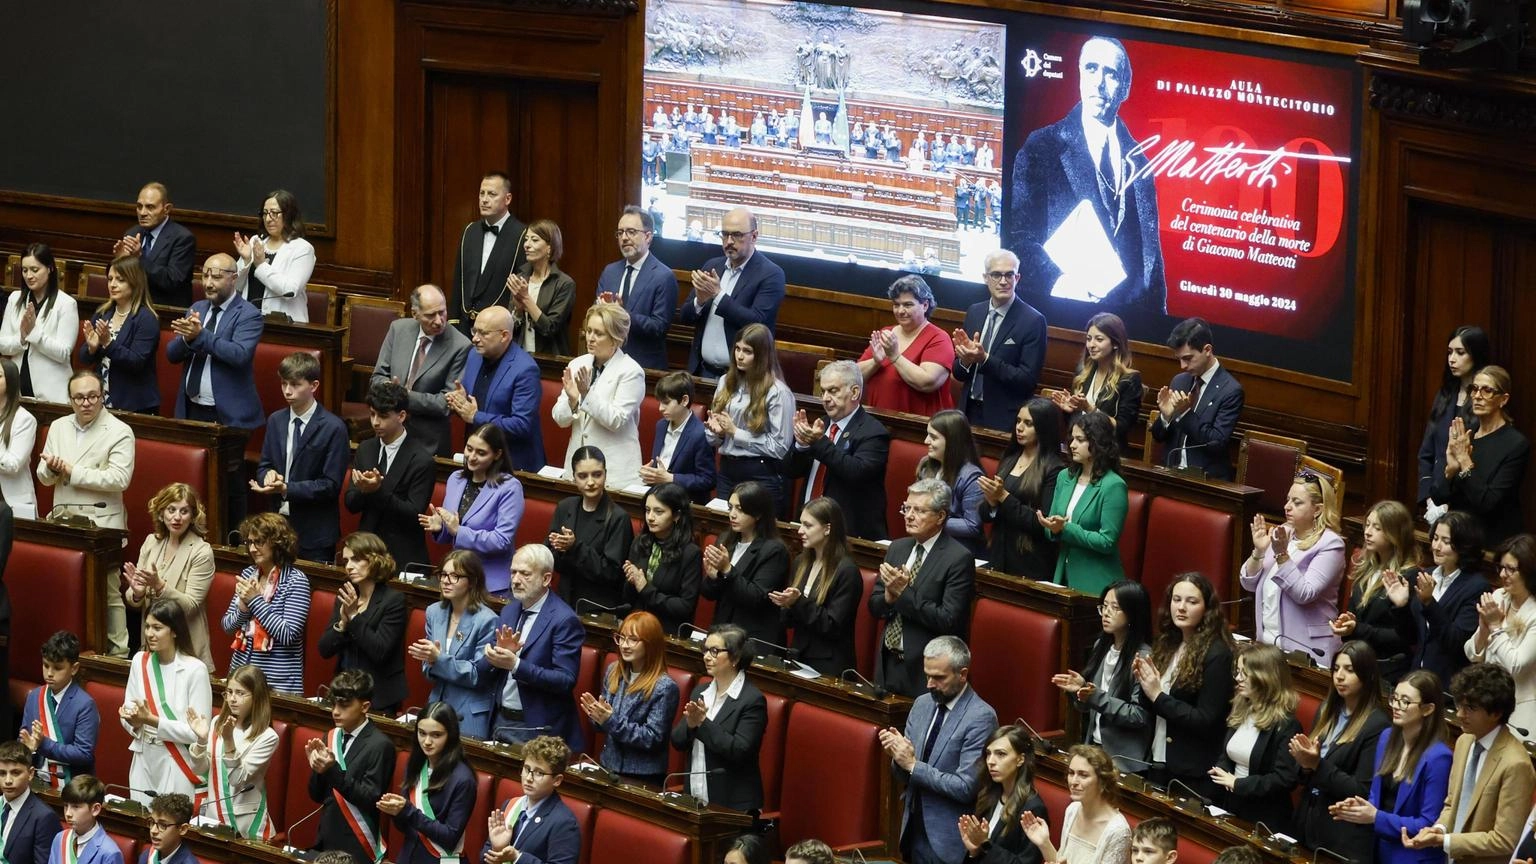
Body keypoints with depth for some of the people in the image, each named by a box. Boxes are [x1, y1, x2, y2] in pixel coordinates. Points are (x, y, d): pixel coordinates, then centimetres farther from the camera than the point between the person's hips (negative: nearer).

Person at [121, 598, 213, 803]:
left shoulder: (195, 670, -12)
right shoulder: (140, 662, 4)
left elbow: (199, 732, -15)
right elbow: (128, 709, 9)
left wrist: (152, 720, -20)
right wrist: (134, 721, -14)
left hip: (178, 766, -5)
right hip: (144, 761, 5)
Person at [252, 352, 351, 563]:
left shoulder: (334, 428, -11)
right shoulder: (276, 421, 8)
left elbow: (331, 485, -13)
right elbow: (263, 466, 14)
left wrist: (286, 488, -21)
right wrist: (269, 474, -11)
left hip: (315, 531, -5)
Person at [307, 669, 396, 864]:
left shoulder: (380, 745, -12)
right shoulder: (330, 738, 6)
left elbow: (372, 799, -17)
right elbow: (317, 796, 9)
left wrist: (334, 770, -25)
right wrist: (317, 766, -11)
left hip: (358, 848, -6)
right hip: (327, 840, 6)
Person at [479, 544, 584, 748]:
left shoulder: (564, 620, -13)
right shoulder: (509, 611, 10)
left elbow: (566, 681, -19)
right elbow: (481, 670, 9)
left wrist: (515, 665, -26)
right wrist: (500, 652, -14)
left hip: (536, 730, -7)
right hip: (501, 722, 7)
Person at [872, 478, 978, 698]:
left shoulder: (959, 559, -12)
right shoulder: (897, 549, 11)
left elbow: (949, 620, -19)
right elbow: (874, 608, 11)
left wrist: (904, 593, -19)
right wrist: (890, 596, -11)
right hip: (889, 664, 6)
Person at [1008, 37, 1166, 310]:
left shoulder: (1138, 161, 12)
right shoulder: (1041, 148, 1)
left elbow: (1151, 249, 15)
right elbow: (1020, 234, -6)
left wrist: (1158, 313, 7)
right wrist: (1057, 283, -22)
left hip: (1132, 307, 4)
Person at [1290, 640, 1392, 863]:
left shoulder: (1377, 725, -14)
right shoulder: (1327, 711, 8)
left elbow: (1363, 792, -16)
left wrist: (1318, 765, -20)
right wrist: (1305, 764, -9)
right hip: (1309, 825, 7)